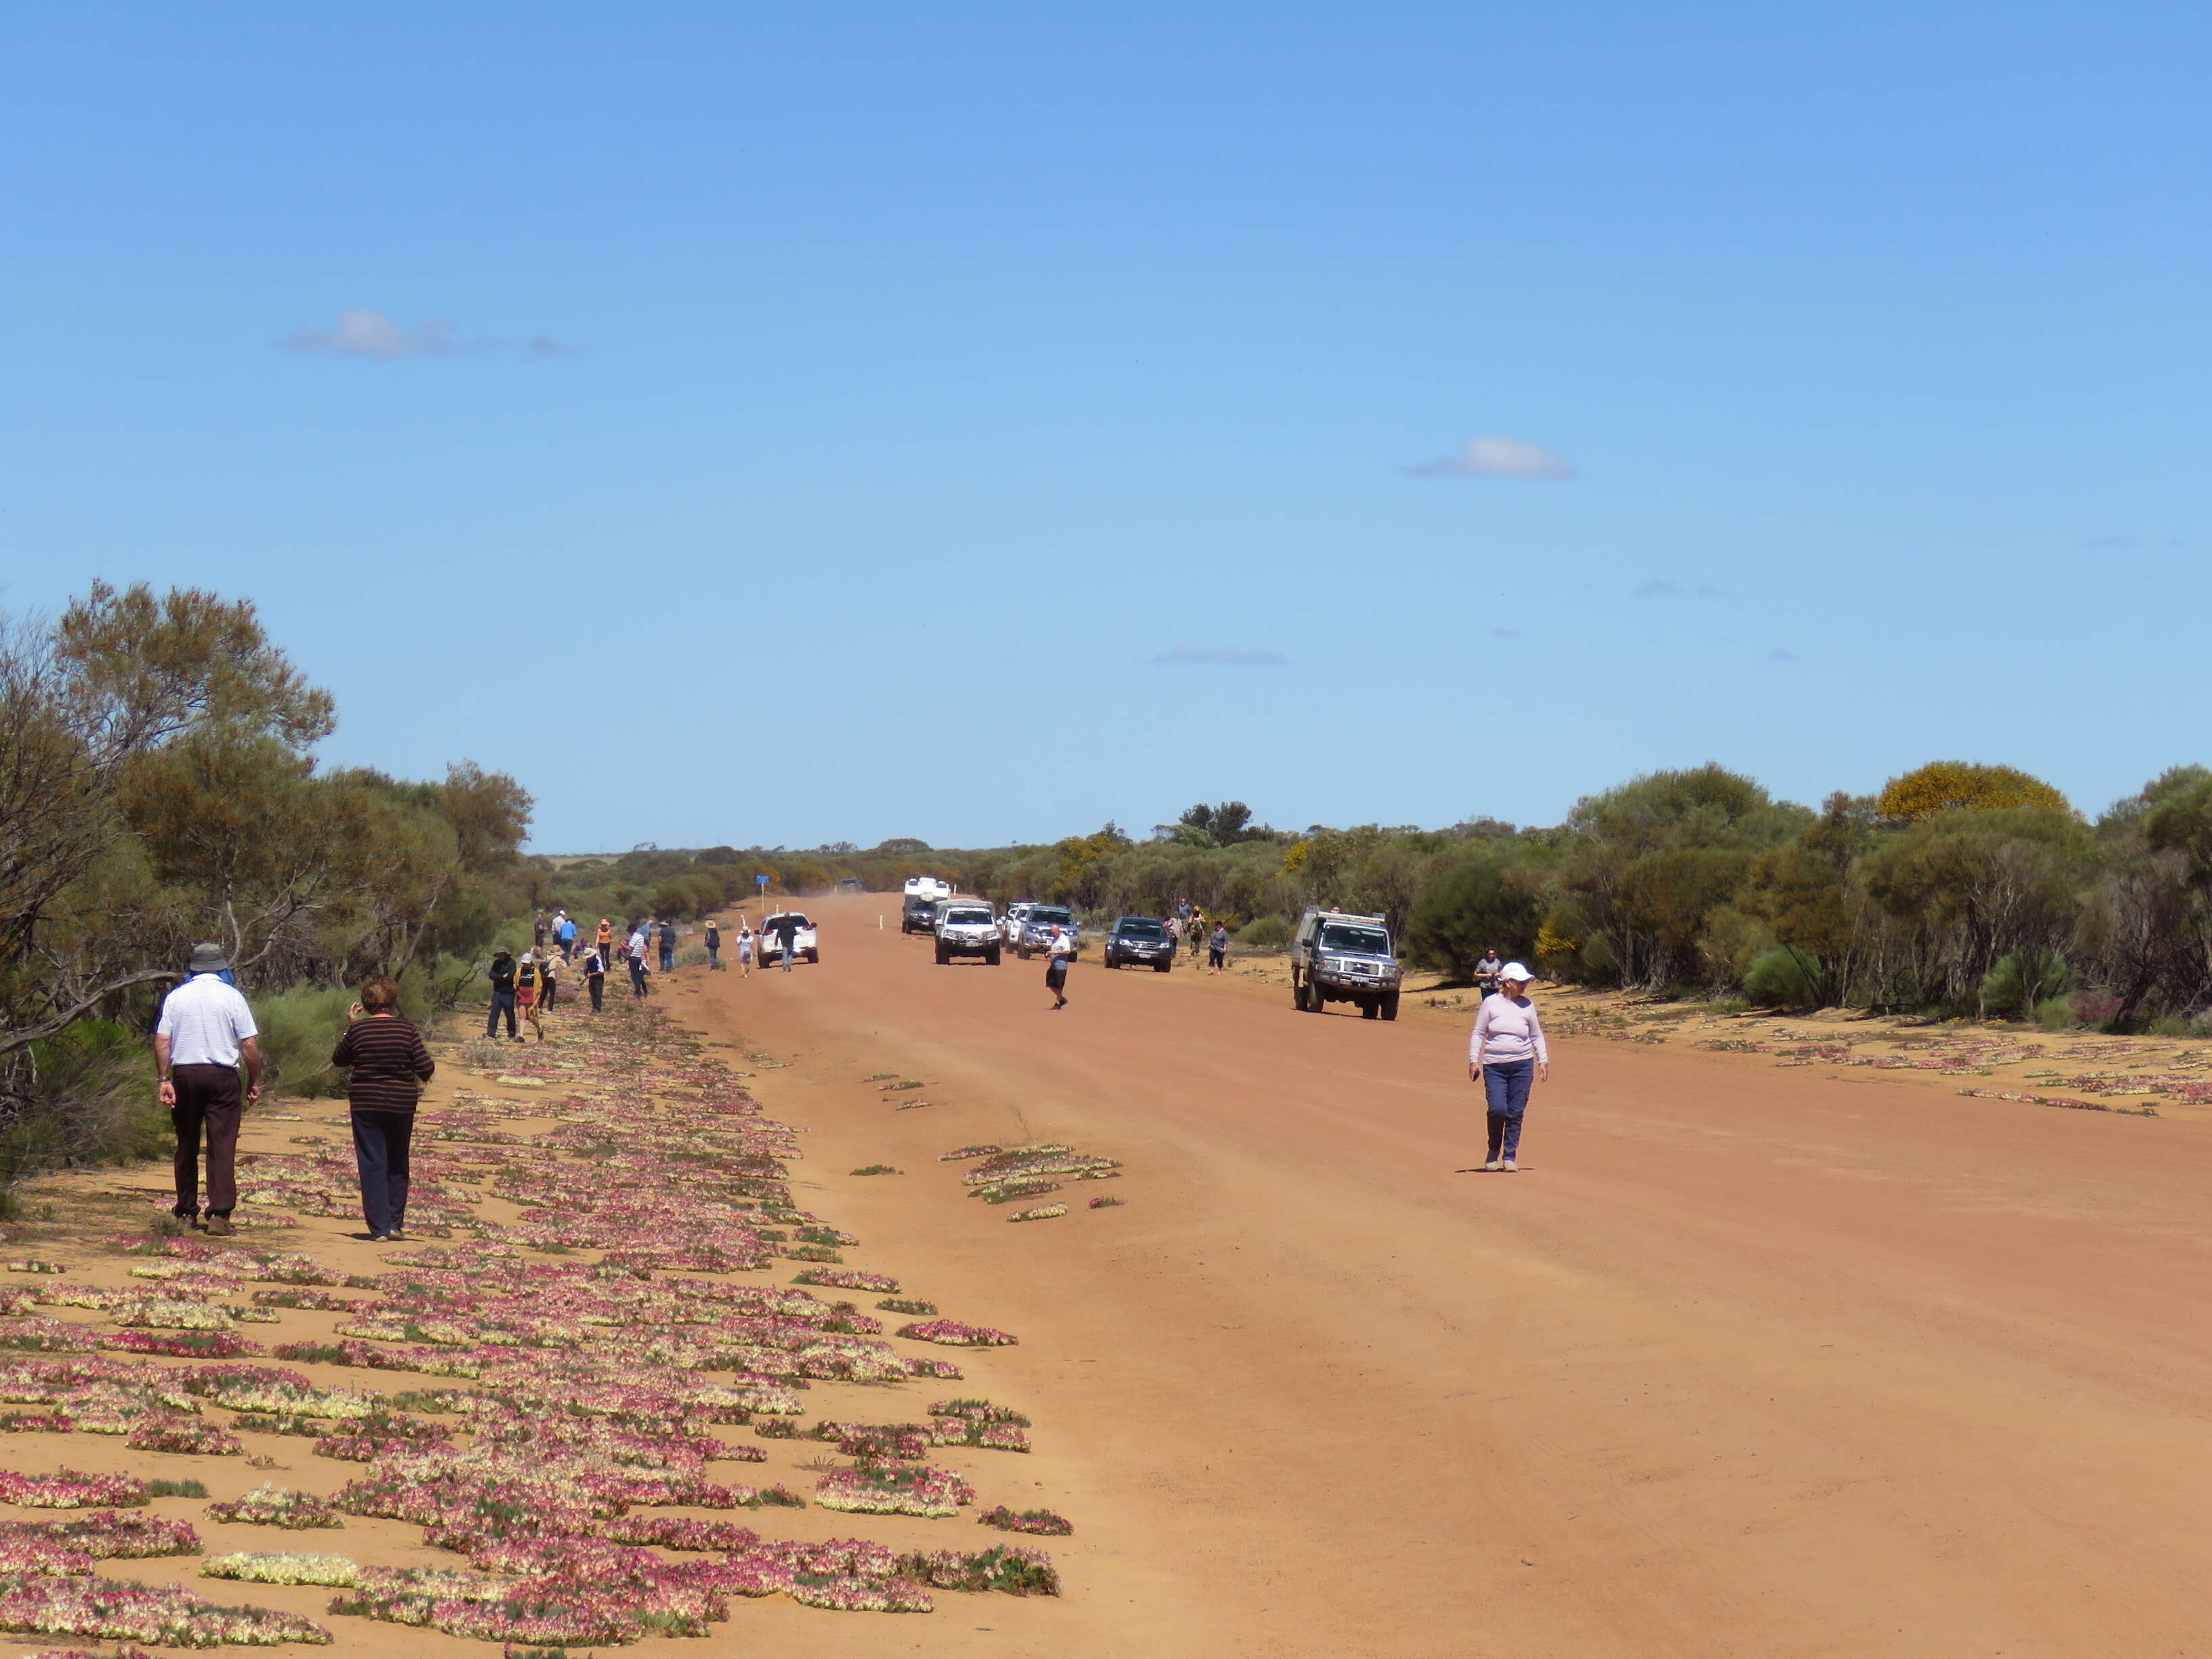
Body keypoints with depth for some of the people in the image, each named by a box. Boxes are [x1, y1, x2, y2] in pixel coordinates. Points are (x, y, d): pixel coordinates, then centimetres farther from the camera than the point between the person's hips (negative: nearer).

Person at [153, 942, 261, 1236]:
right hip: (222, 1076, -2)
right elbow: (250, 1043, -4)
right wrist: (255, 1081, 4)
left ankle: (186, 1212, 19)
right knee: (222, 1146, -5)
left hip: (184, 1075, 2)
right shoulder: (232, 996, -1)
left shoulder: (176, 997, 6)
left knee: (186, 1146, 13)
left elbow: (162, 1040, -2)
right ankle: (219, 1214, -14)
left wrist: (164, 1079, -2)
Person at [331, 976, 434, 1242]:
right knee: (397, 1165, 16)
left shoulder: (359, 1030, -7)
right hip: (401, 1105, 1)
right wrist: (419, 1081, 13)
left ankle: (379, 1228, -4)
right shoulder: (407, 1030, -7)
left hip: (366, 1105, -1)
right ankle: (395, 1224, 17)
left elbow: (338, 1059, 9)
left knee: (372, 1165, 1)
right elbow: (426, 1068, -9)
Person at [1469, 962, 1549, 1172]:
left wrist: (1543, 1062, 10)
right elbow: (1478, 1033, 5)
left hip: (1522, 1066, 2)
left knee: (1515, 1113, 0)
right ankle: (1494, 1152, 11)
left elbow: (1537, 1036, 16)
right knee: (1498, 1109, -13)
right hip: (1494, 1066, -2)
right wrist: (1474, 1060, -2)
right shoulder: (1491, 1003, 2)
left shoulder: (1527, 1006, 7)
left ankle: (1510, 1157, 13)